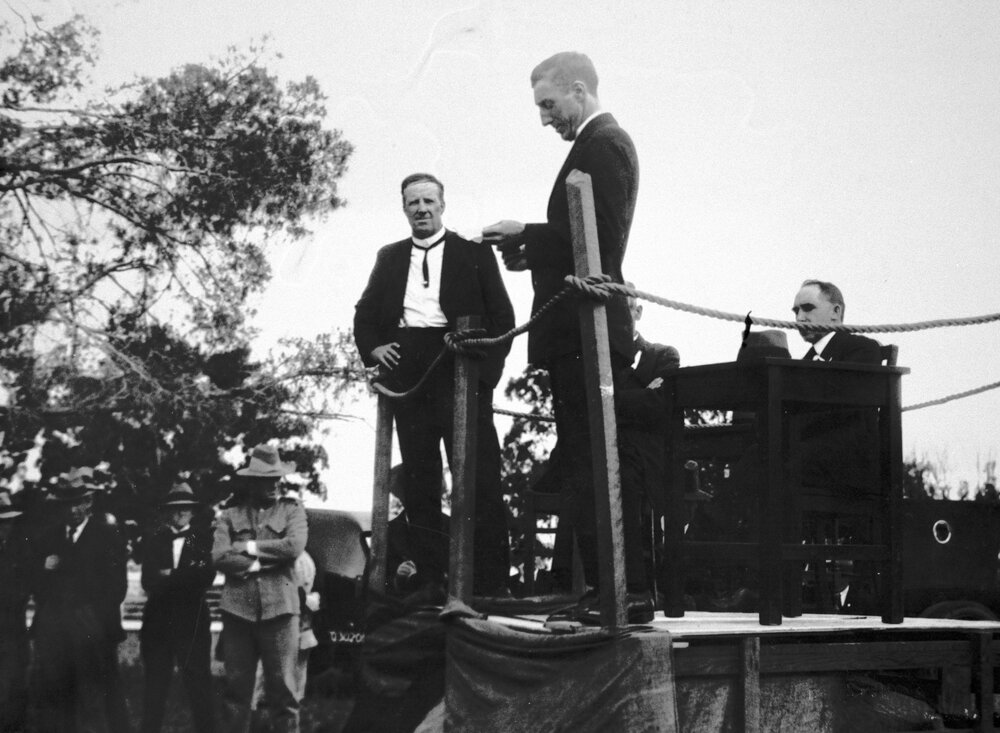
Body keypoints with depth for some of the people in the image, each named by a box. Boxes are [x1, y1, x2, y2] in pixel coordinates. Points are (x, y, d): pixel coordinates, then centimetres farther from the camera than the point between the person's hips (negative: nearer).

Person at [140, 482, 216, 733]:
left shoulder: (202, 539, 6)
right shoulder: (153, 539, 9)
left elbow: (206, 577, -7)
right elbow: (149, 581, -1)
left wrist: (169, 577, -14)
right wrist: (186, 577, -13)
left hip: (192, 620, -1)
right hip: (159, 619, 2)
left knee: (198, 682, -2)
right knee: (155, 686, 6)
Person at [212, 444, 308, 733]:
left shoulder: (291, 510, 8)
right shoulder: (230, 514, 11)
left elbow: (294, 546, -9)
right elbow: (220, 556, -3)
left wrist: (250, 547, -5)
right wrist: (263, 562, -9)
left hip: (279, 607, -1)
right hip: (237, 608, 2)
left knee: (282, 685, -1)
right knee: (237, 686, 7)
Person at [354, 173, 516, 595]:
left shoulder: (474, 252, 10)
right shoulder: (389, 257, 20)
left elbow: (501, 314, 5)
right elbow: (365, 313, 22)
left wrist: (488, 367, -7)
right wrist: (372, 347, 2)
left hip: (460, 370, -3)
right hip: (407, 372, 3)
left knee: (479, 477, -9)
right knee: (418, 479, 2)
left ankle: (489, 585, -8)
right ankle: (429, 581, 4)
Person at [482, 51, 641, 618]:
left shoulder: (602, 144, -11)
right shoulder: (602, 142, 20)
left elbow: (600, 240, -21)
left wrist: (526, 234, -12)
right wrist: (532, 250, 12)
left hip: (584, 330, -11)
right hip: (581, 329, 11)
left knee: (588, 467, -9)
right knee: (585, 465, 12)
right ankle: (603, 588, 16)